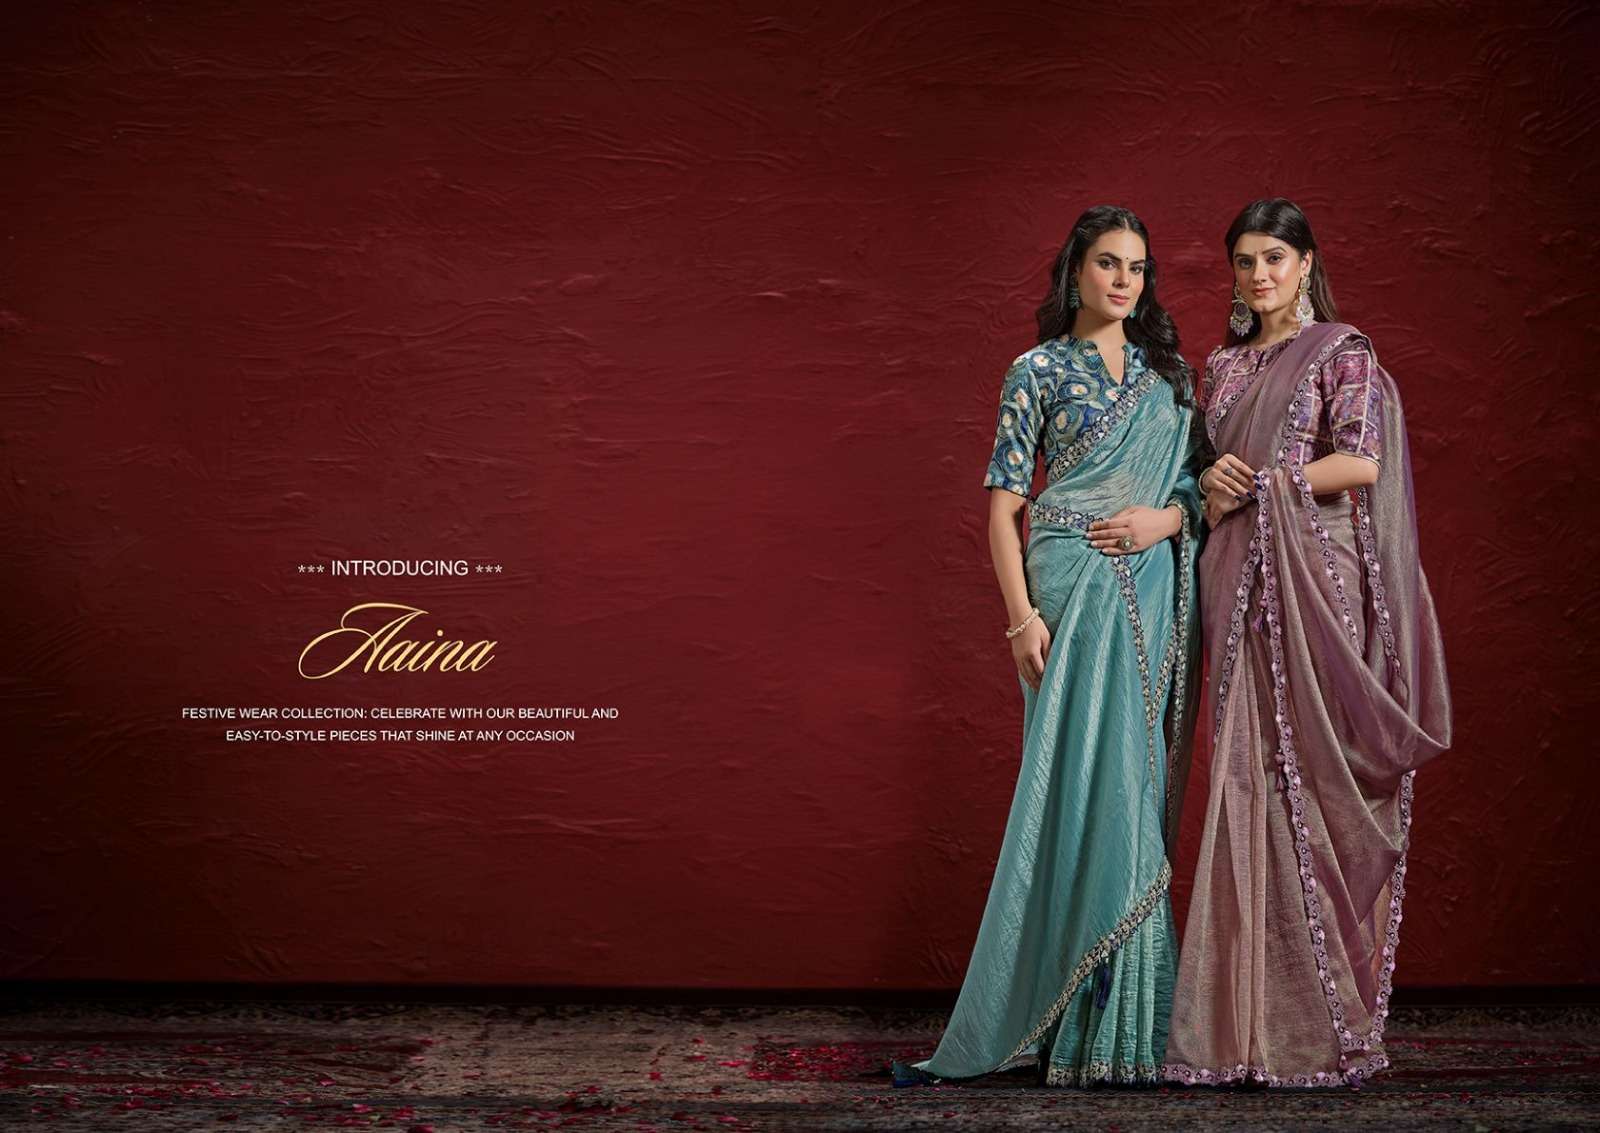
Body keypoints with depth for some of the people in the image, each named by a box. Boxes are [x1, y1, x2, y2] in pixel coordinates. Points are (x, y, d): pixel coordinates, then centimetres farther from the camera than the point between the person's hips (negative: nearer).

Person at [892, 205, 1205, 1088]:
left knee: (1136, 783, 5)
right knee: (1080, 776, -7)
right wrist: (1023, 616, -12)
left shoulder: (1170, 372, 15)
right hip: (1075, 586, -4)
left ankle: (1127, 1016, 13)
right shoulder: (1039, 372, 3)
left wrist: (1165, 518, -6)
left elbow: (1204, 484, 16)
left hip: (1156, 595, 4)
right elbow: (1004, 504, -2)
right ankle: (1072, 1019, 2)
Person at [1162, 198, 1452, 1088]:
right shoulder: (1225, 366, 19)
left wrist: (1259, 483, -9)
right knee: (1253, 773, 1)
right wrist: (1209, 483, -1)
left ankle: (1320, 1020, -1)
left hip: (1314, 579, -5)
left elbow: (1361, 460, -11)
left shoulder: (1343, 353, 1)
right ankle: (1256, 1015, 4)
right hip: (1240, 584, 5)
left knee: (1309, 771, -7)